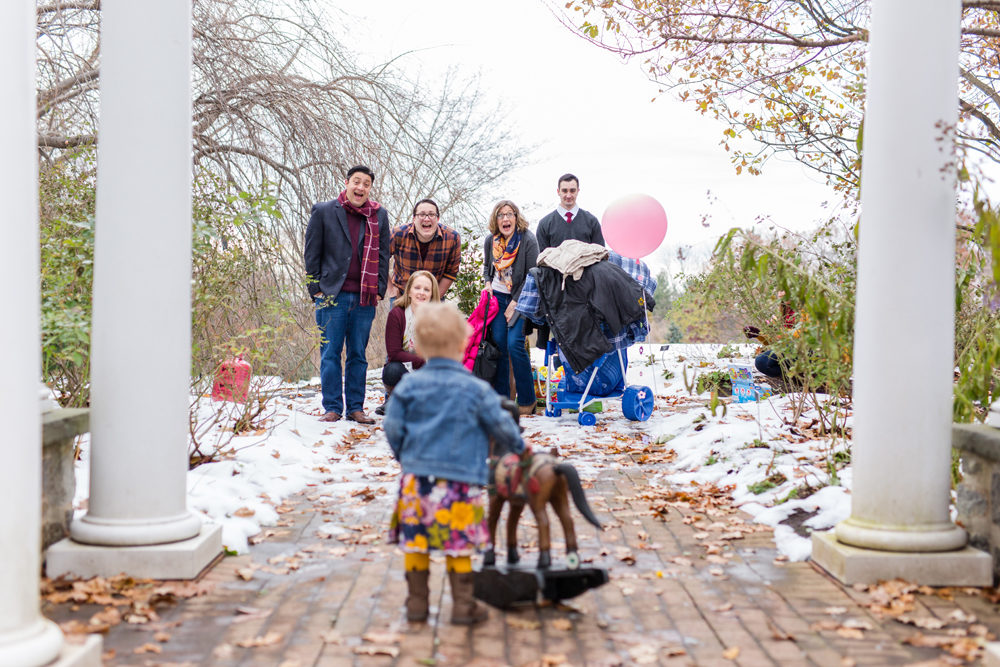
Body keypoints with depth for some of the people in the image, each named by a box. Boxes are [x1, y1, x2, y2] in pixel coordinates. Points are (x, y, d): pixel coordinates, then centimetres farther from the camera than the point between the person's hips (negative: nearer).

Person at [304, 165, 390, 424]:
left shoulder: (379, 215, 10)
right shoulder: (323, 211, 4)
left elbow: (383, 255, 12)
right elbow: (312, 253, 4)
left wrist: (379, 290, 4)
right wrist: (316, 289, -2)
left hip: (365, 298, 2)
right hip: (332, 295, -2)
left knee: (358, 355, 7)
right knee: (330, 353, 0)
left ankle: (356, 408, 14)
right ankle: (332, 408, 7)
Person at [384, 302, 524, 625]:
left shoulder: (408, 385, 1)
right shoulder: (476, 390, -5)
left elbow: (393, 429, 3)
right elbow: (502, 427, 4)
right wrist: (517, 447, 24)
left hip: (416, 479, 3)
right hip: (459, 481, -2)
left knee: (415, 542, 11)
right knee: (459, 546, 6)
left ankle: (417, 602, 19)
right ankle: (462, 605, 13)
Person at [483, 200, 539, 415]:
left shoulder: (528, 240, -12)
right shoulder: (490, 241, 2)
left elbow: (531, 276, -12)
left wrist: (514, 303, -14)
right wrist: (488, 283, 0)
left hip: (520, 297, -4)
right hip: (498, 295, 5)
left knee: (514, 344, -16)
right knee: (498, 343, -3)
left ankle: (527, 401, -6)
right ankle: (501, 398, 7)